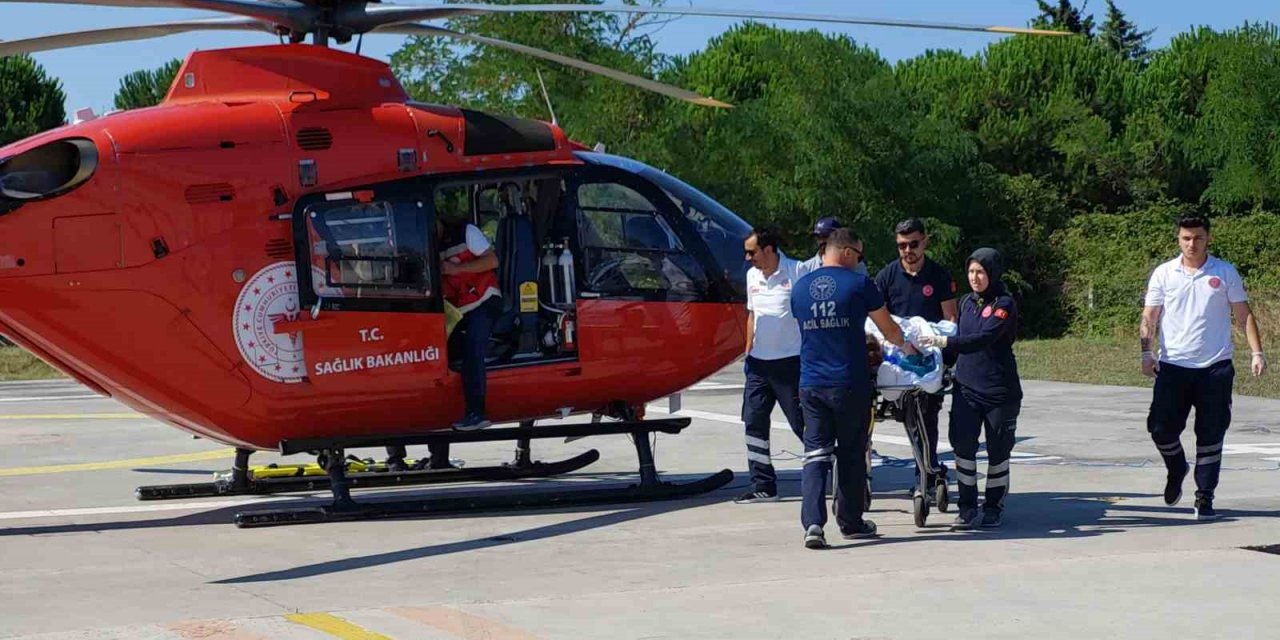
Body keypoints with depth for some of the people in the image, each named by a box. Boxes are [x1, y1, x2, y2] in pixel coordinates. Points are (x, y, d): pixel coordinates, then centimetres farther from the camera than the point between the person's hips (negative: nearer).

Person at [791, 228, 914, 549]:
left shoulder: (800, 288, 7)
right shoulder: (859, 283, -6)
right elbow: (889, 330, 4)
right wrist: (906, 346, 26)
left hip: (811, 385, 3)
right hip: (850, 384, -3)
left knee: (815, 453, 2)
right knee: (851, 453, 11)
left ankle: (813, 522, -13)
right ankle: (851, 522, 21)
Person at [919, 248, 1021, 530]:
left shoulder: (1004, 304, -9)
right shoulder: (966, 303, 11)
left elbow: (983, 338, -23)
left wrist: (943, 342, -30)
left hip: (999, 390, -5)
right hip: (966, 387, 5)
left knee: (998, 451, 6)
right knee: (963, 446, -7)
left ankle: (994, 508, 20)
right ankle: (968, 509, -2)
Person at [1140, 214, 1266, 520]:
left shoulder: (1225, 273, 5)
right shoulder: (1163, 274, 5)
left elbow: (1244, 314, 7)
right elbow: (1149, 317, 7)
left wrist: (1256, 352, -3)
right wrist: (1146, 351, -8)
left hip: (1216, 367, -1)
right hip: (1172, 366, 1)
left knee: (1211, 435, 0)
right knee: (1161, 427, -5)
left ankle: (1204, 498, 10)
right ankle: (1176, 470, 26)